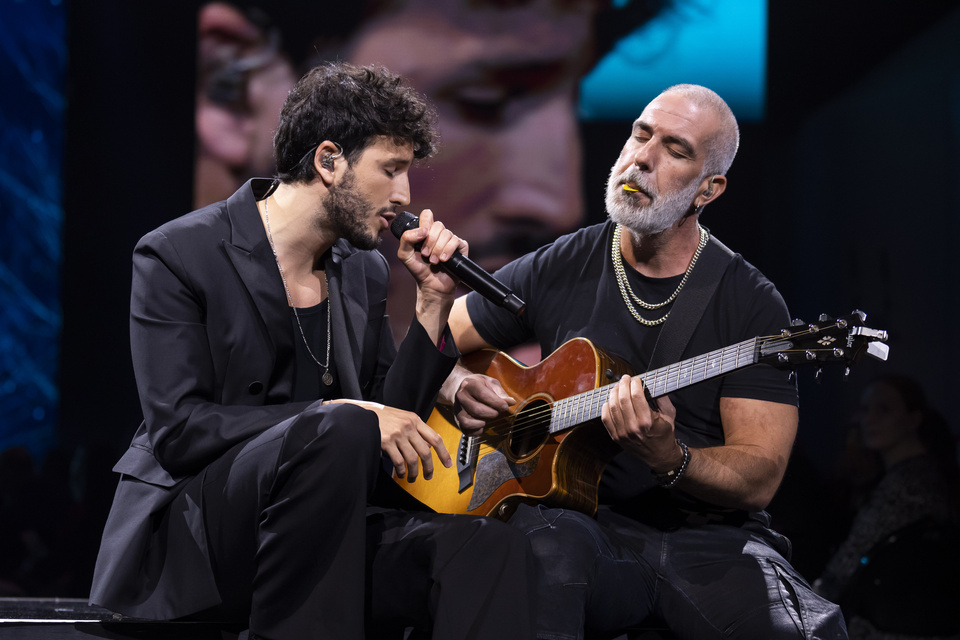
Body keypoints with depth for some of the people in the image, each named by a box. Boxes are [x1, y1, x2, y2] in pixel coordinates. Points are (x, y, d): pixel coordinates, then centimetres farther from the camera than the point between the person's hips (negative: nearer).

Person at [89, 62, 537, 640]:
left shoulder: (364, 270, 16)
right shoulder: (177, 256, -4)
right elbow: (177, 429, -15)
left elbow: (395, 430, 13)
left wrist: (434, 301, 5)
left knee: (493, 546, -23)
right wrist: (336, 417, -22)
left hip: (319, 536, 6)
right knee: (341, 431, -35)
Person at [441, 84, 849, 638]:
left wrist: (667, 458, -24)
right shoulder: (558, 270, 8)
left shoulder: (752, 303, 1)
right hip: (584, 517, 1)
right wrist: (460, 389, -2)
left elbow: (759, 478, -5)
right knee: (549, 541, -37)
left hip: (710, 538, -1)